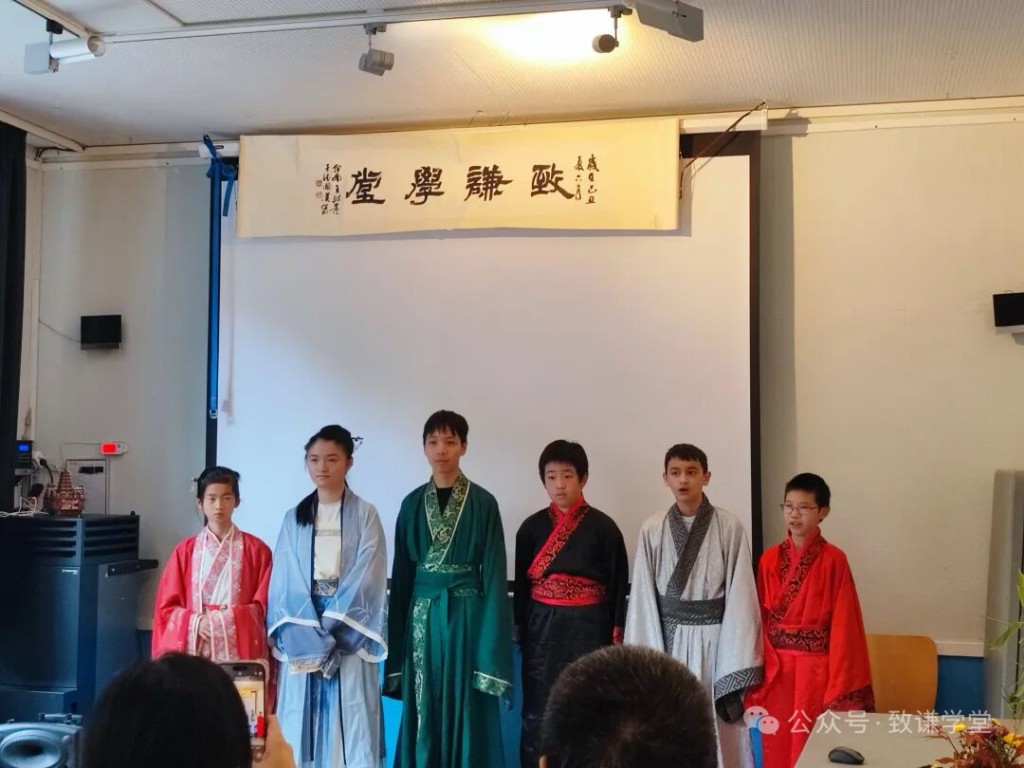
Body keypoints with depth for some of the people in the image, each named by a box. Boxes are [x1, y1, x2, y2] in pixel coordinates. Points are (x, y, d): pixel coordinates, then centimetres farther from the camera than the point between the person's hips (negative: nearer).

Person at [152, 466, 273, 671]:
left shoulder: (257, 550, 4)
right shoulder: (185, 551, 8)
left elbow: (263, 606, 3)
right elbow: (167, 607, 7)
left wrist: (226, 619, -10)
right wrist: (197, 622, -10)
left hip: (241, 650, -1)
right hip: (195, 651, 1)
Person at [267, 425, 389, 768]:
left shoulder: (365, 515, 2)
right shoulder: (294, 518, 9)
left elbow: (366, 581, -6)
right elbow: (283, 583, 2)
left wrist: (330, 633, -14)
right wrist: (306, 635, -12)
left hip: (348, 636, -2)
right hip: (302, 636, 2)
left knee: (350, 728, -4)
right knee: (302, 725, 2)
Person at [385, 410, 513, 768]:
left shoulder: (483, 503, -3)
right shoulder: (412, 504, 6)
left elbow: (494, 574, -4)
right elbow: (402, 574, 8)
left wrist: (492, 648, -10)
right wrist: (396, 639, 4)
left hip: (467, 615, -3)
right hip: (422, 616, 3)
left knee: (466, 713, 2)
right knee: (423, 715, 6)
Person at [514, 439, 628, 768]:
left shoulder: (603, 526, -4)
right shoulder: (532, 527, 2)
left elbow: (618, 584, -1)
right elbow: (521, 583, 7)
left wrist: (616, 634, -3)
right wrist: (519, 630, 6)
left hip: (588, 627, -2)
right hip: (542, 627, 2)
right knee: (539, 708, 6)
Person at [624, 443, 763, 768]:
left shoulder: (729, 527, -6)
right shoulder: (652, 530, 0)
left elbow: (740, 595, -6)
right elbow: (643, 597, 2)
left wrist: (739, 668, -9)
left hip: (714, 638, -2)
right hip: (668, 640, 2)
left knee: (718, 734, 2)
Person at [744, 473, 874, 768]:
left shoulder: (833, 559, -7)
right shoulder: (769, 559, 4)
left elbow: (843, 625, -8)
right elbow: (760, 620, 6)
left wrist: (838, 685, -11)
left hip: (816, 670, -4)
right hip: (776, 670, 4)